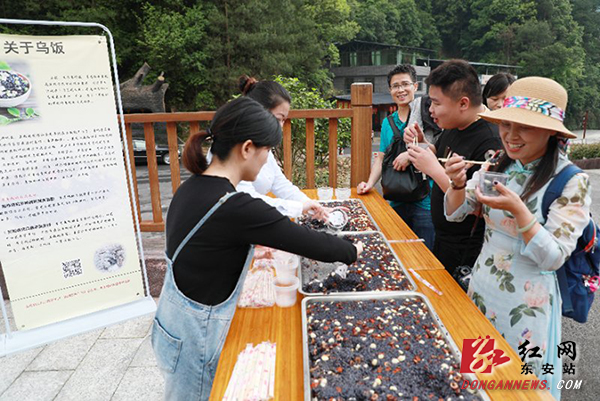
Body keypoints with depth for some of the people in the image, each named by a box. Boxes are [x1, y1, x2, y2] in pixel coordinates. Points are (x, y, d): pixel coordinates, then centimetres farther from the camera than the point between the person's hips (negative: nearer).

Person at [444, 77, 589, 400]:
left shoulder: (571, 182, -18)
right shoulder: (497, 165, -4)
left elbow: (553, 259, -19)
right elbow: (455, 214, 0)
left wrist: (517, 209, -31)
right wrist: (458, 184, -20)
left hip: (527, 305, -4)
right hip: (481, 288, 5)